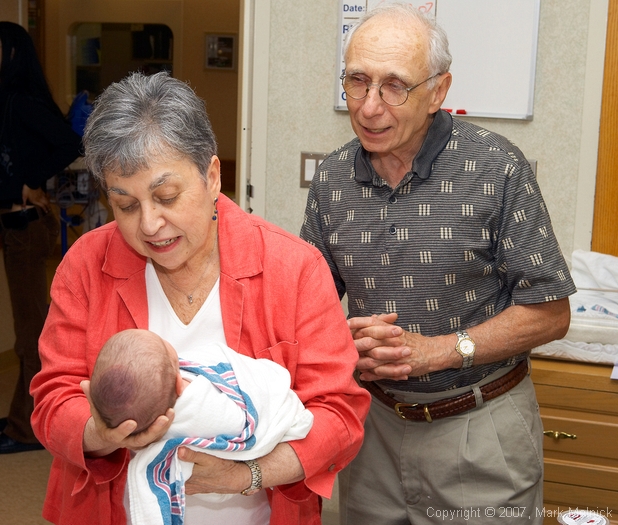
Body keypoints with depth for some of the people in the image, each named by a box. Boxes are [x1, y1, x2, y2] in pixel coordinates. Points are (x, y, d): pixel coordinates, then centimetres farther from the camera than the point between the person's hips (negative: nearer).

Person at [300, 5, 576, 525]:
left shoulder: (496, 169, -15)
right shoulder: (332, 179, -2)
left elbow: (550, 312, -12)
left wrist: (435, 351, -19)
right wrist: (346, 341, -13)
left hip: (481, 426, -3)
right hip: (376, 420, 4)